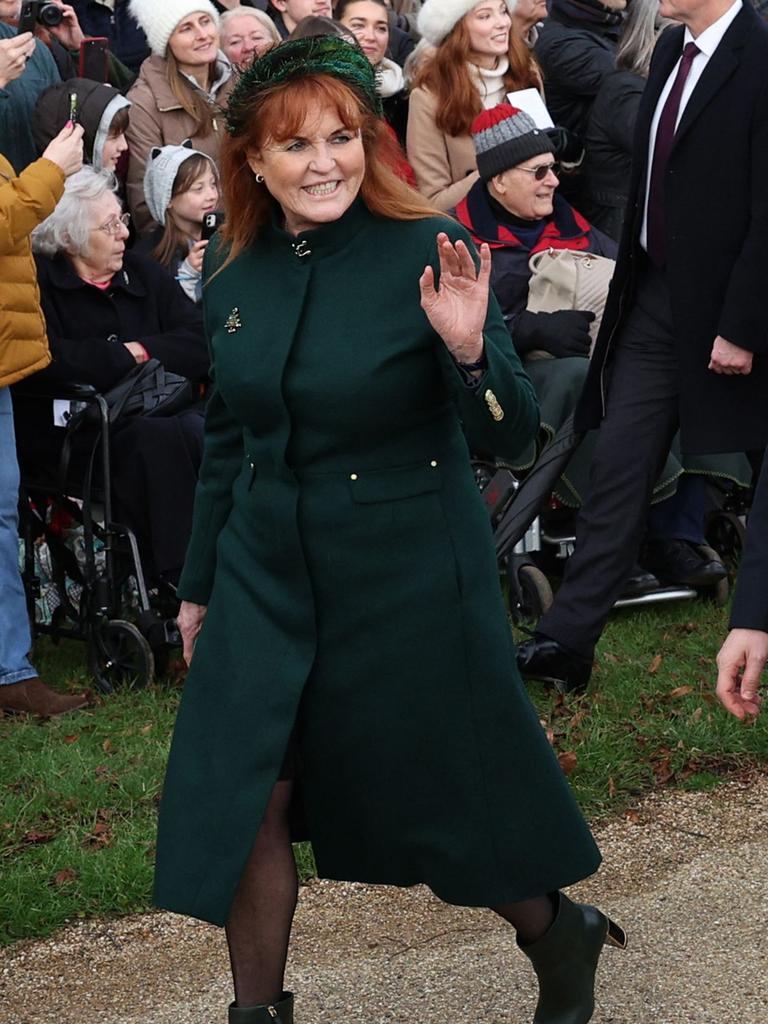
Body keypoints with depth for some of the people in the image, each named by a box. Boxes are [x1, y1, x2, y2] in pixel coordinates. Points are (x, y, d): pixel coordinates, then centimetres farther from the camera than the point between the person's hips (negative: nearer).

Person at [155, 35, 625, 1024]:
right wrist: (199, 583, 18)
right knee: (242, 804, 1)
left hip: (408, 576, -4)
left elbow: (514, 431, -13)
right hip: (267, 572, 4)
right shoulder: (233, 270, 0)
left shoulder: (428, 250, -14)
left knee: (447, 788, 10)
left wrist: (467, 348, -33)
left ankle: (559, 937, 38)